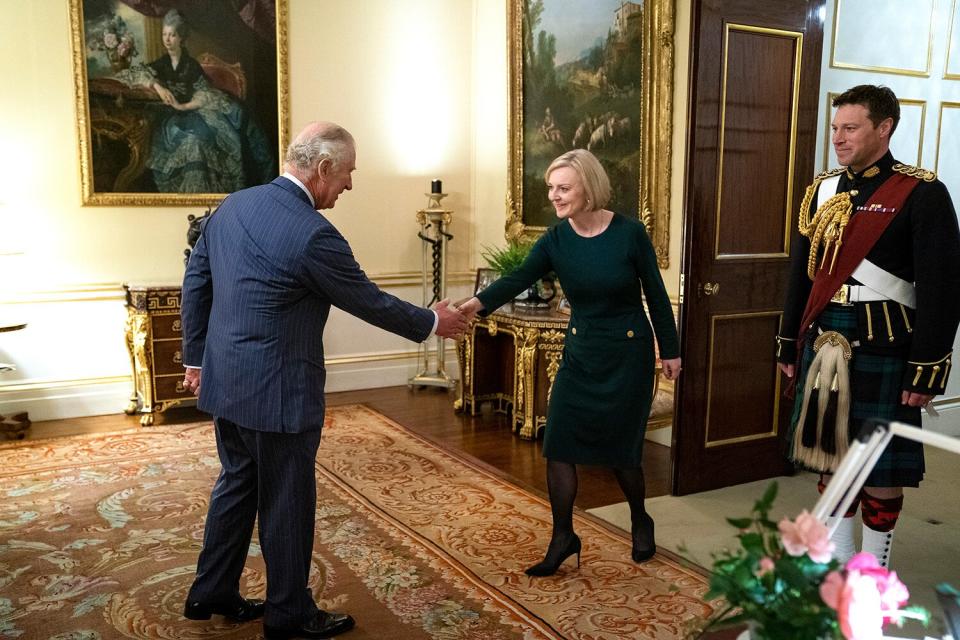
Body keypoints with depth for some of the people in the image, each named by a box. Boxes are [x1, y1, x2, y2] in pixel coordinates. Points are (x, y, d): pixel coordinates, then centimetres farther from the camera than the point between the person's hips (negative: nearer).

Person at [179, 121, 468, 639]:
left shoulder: (231, 206, 3)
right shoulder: (313, 233, -21)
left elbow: (195, 284, 9)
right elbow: (368, 302, -11)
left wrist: (195, 357, 19)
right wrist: (432, 322, 4)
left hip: (226, 381, 8)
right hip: (277, 392, -8)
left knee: (237, 483, 23)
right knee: (287, 503, 8)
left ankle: (211, 594, 36)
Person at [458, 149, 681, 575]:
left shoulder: (630, 233, -14)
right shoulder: (555, 240, -7)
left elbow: (655, 294, -5)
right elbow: (518, 279, -22)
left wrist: (670, 350, 0)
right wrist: (479, 302, -41)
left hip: (628, 353, -3)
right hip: (580, 353, 4)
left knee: (621, 449, 5)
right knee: (558, 445, -2)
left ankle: (640, 521, 34)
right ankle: (563, 537, 14)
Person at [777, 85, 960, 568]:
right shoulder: (822, 190, 8)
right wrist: (789, 346, 14)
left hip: (882, 350, -5)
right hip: (823, 347, 6)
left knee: (881, 464, 7)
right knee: (830, 452, 14)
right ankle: (838, 561, 31)